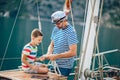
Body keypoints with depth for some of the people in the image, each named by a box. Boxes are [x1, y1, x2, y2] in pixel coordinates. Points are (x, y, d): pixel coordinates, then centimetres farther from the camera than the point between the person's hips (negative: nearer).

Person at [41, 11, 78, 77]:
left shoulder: (71, 32, -17)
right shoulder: (56, 29, 5)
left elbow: (73, 52, -23)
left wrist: (56, 56, -23)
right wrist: (48, 54, -6)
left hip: (65, 67, -6)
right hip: (55, 64, 7)